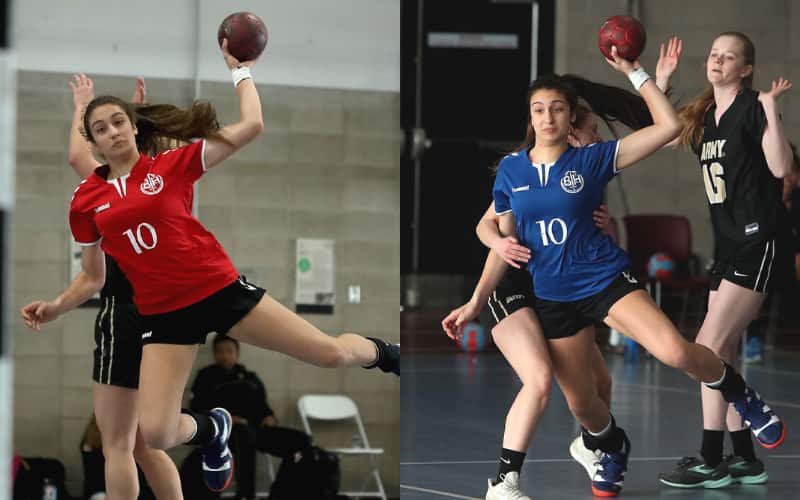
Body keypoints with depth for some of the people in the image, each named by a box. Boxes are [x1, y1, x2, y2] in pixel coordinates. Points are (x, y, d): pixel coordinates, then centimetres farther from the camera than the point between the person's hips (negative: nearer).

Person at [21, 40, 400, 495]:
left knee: (332, 353, -2)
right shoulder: (86, 202, 4)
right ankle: (211, 428, 25)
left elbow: (251, 126, -5)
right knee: (156, 435, -12)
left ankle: (385, 354, 35)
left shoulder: (173, 165, -1)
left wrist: (240, 70, 4)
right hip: (164, 314, 1)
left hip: (221, 289, -1)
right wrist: (55, 308, -2)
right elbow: (93, 279, 13)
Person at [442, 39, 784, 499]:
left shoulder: (592, 159, -7)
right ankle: (611, 448, 44)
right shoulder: (510, 170, 0)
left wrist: (633, 71, -14)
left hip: (606, 279, -3)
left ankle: (740, 394, 3)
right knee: (579, 401, 9)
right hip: (553, 296, 3)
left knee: (675, 352, -26)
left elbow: (669, 126, -14)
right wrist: (477, 302, 4)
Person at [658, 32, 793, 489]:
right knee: (722, 356, 8)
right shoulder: (706, 116, 13)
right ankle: (745, 460, 16)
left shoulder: (752, 108, -10)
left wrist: (771, 109, -26)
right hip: (729, 244, 9)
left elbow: (781, 167, -21)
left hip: (758, 241, -9)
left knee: (709, 346, -14)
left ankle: (712, 462, -10)